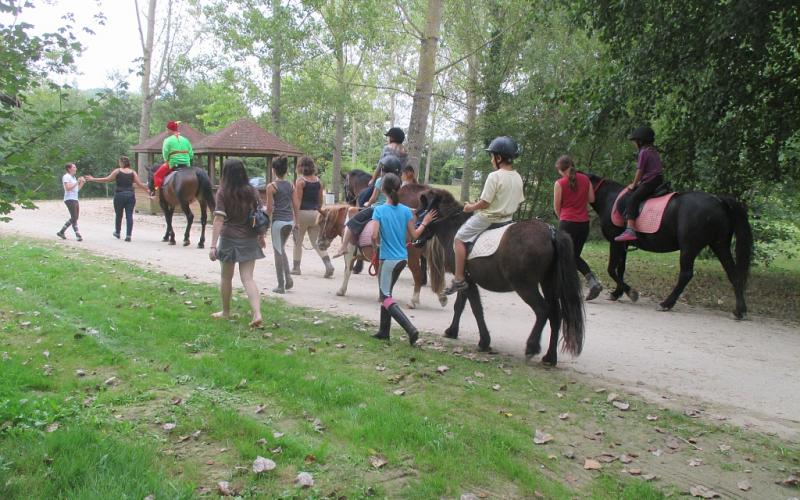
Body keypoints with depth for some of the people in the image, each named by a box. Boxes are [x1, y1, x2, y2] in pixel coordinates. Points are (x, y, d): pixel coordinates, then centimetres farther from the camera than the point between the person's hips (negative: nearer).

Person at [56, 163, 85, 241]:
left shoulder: (73, 177, 20)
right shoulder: (66, 177, -7)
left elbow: (77, 189, 20)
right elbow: (68, 188, -18)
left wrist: (82, 183, 8)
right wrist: (77, 182, -19)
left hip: (75, 199, 9)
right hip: (69, 199, -9)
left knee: (74, 218, 11)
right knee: (74, 218, -12)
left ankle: (61, 232, 20)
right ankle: (78, 235, -13)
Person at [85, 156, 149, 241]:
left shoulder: (117, 171, -2)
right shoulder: (133, 172, 2)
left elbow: (106, 179, 0)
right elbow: (140, 184, -2)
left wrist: (93, 179, 10)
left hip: (119, 195, -1)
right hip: (130, 195, 1)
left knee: (118, 215, 16)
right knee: (129, 215, 1)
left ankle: (117, 233, 31)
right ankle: (128, 235, -4)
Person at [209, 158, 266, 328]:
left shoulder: (223, 193, -11)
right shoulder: (252, 191, -1)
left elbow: (219, 219, -16)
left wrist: (213, 245, -17)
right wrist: (261, 236, 20)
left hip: (229, 239, -2)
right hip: (249, 240, 3)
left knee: (226, 277, 16)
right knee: (248, 278, 3)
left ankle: (226, 311, 32)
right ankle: (257, 313, -13)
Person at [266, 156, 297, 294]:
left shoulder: (271, 186, -8)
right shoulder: (291, 186, 7)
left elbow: (269, 208, -9)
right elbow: (295, 205, 9)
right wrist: (296, 221, 17)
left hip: (278, 221, -5)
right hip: (290, 221, 6)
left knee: (278, 252, 4)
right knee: (282, 249, 23)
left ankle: (281, 285, 8)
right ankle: (288, 277, 9)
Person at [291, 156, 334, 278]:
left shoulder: (300, 181, -8)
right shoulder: (318, 181, 7)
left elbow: (297, 201, -13)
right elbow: (320, 200, 12)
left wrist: (295, 219, -13)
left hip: (303, 213, -4)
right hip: (315, 213, 5)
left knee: (298, 242, 10)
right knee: (316, 242, 6)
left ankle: (296, 267, 18)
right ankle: (328, 264, -10)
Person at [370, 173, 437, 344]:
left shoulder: (379, 210, -12)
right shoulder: (406, 211, 0)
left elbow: (374, 236, -19)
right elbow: (414, 235, 3)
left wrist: (376, 245, 3)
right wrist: (424, 223, 19)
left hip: (387, 258, -6)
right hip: (402, 258, 6)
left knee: (386, 298, -2)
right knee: (386, 293, 20)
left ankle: (411, 329, -19)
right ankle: (384, 331, 25)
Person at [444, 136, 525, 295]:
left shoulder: (494, 176, -19)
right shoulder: (518, 177, 4)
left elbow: (484, 203, -20)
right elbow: (518, 203, 10)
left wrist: (471, 207, -3)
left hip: (488, 217, -8)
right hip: (506, 219, 8)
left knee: (460, 239, -2)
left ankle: (459, 279, -6)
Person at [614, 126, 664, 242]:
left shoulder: (643, 152, -6)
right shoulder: (654, 151, 21)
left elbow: (640, 171, -7)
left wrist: (633, 185, 4)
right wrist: (638, 183, 26)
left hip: (649, 182, -10)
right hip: (659, 181, 10)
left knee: (632, 200, -18)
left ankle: (630, 230, -33)